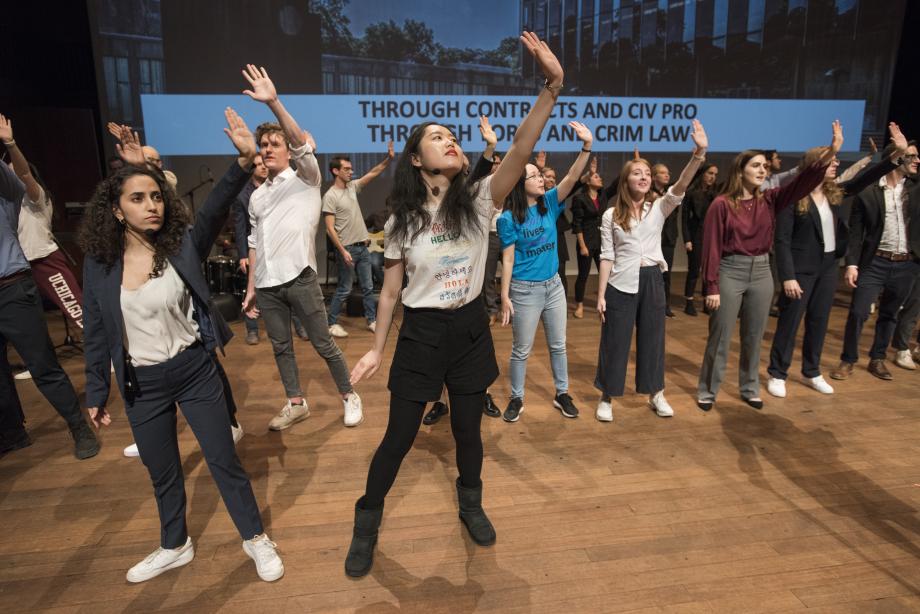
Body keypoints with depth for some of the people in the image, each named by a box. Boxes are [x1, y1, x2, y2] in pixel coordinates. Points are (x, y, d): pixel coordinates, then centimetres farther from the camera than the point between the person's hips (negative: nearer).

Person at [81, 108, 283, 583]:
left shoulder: (184, 246, -10)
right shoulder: (100, 264, -4)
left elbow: (214, 208, -28)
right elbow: (97, 334, 3)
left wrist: (244, 161, -44)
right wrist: (96, 393, 7)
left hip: (195, 371, -2)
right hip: (141, 384, 3)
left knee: (224, 461, 7)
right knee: (162, 473, 19)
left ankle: (255, 539, 28)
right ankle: (175, 546, 44)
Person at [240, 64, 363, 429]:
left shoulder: (305, 180, 2)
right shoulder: (257, 197, 16)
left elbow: (302, 143, -18)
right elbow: (255, 244, 17)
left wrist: (273, 102, -28)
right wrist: (251, 287, 13)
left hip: (299, 277, -6)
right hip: (267, 283, 6)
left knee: (323, 344, 1)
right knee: (280, 347, 12)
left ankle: (349, 396, 18)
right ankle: (296, 404, 26)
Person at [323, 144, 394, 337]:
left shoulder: (352, 187, 8)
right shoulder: (330, 196, -13)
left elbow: (373, 173, 8)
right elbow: (330, 228, -17)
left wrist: (389, 158, -7)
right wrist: (343, 251, -22)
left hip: (363, 247, 7)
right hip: (347, 248, -7)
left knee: (368, 287, 11)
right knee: (344, 290, 1)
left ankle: (372, 321, 20)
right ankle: (332, 323, 13)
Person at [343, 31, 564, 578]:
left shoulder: (478, 201, -7)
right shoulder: (403, 220, -6)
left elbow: (521, 152, -23)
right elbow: (391, 291, 1)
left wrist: (552, 87, -35)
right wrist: (376, 349, 4)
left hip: (471, 329, 1)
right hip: (421, 334, -1)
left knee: (468, 430, 17)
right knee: (399, 437, 8)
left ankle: (471, 505, 44)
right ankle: (367, 524, 31)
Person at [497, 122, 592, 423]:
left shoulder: (549, 203, 1)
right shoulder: (508, 218, -11)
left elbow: (572, 178, -13)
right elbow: (508, 259, -12)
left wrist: (587, 146, -27)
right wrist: (504, 296, -13)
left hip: (554, 285, 5)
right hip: (525, 290, -5)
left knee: (558, 345, 16)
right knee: (521, 349, 8)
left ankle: (562, 394, 31)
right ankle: (517, 398, 25)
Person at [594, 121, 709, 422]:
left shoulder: (659, 208, 3)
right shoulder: (611, 215, -1)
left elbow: (681, 186, -17)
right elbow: (607, 257, -2)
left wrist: (699, 152, -32)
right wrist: (600, 295, -5)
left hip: (652, 281, 2)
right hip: (620, 284, -2)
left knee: (653, 340, 13)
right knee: (614, 342, 5)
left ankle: (656, 394, 30)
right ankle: (607, 398, 20)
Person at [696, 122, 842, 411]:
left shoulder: (769, 200, 4)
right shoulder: (721, 204, -9)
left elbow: (802, 182, -9)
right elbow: (711, 247, -11)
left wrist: (830, 153, -23)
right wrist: (711, 287, -13)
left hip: (761, 272, 5)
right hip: (730, 272, -5)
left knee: (754, 338, 14)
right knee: (720, 338, 3)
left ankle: (749, 389, 30)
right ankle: (707, 390, 17)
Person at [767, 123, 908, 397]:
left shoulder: (833, 193, 7)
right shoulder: (792, 197, -14)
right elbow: (782, 241, -17)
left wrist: (898, 153, -12)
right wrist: (788, 277, -21)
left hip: (828, 266, 7)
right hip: (802, 269, -7)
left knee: (819, 322, 14)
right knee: (789, 322, 0)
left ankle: (812, 372, 27)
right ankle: (777, 374, 11)